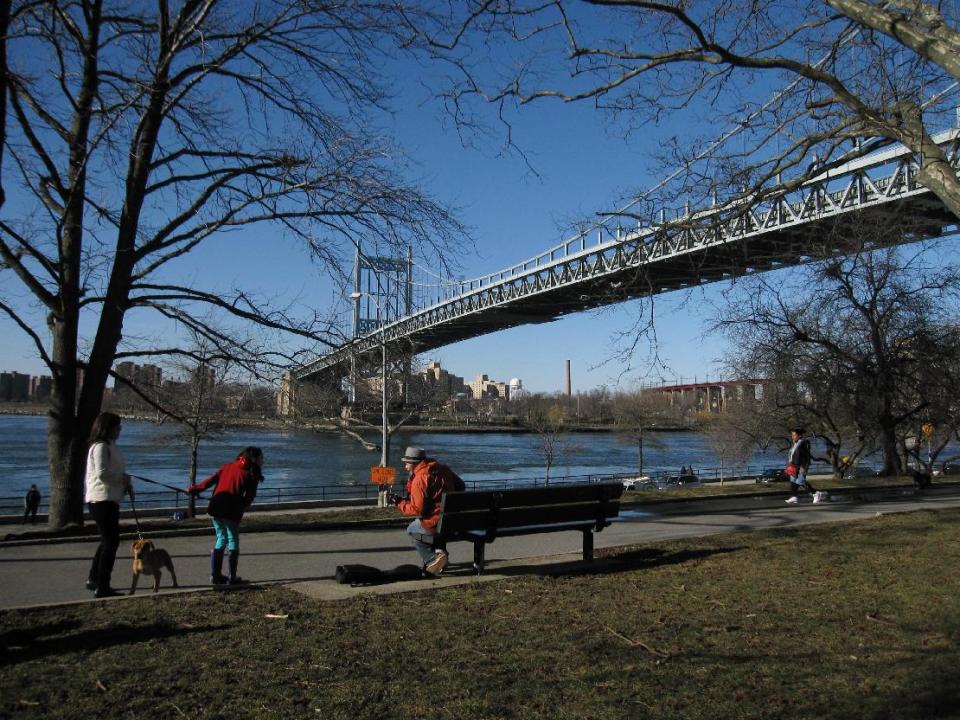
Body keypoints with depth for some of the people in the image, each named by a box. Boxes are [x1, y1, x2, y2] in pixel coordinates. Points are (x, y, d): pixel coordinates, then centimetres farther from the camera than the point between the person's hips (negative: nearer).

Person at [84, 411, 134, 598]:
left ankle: (93, 579, 31)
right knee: (111, 542, -8)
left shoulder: (110, 446, 18)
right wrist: (123, 479, -12)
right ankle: (102, 588, -3)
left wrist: (127, 484, 9)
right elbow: (102, 474, -24)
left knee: (108, 540, 19)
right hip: (102, 499, -11)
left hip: (109, 500, 11)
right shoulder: (101, 447, -14)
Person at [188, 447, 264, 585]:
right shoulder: (251, 475, -3)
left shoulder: (228, 466, 10)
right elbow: (249, 498, -5)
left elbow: (211, 480, 8)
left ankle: (215, 575, 22)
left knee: (221, 538, 19)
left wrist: (194, 489, 17)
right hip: (232, 512, -5)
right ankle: (231, 578, 11)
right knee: (233, 541, 10)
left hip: (216, 508, 5)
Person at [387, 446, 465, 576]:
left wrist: (398, 502, -2)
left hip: (437, 523, -8)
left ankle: (432, 559, 2)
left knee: (412, 530, 19)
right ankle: (438, 550, 20)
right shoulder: (443, 469, 7)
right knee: (418, 523, 30)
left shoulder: (420, 479, -15)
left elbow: (417, 509, -15)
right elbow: (461, 486, 16)